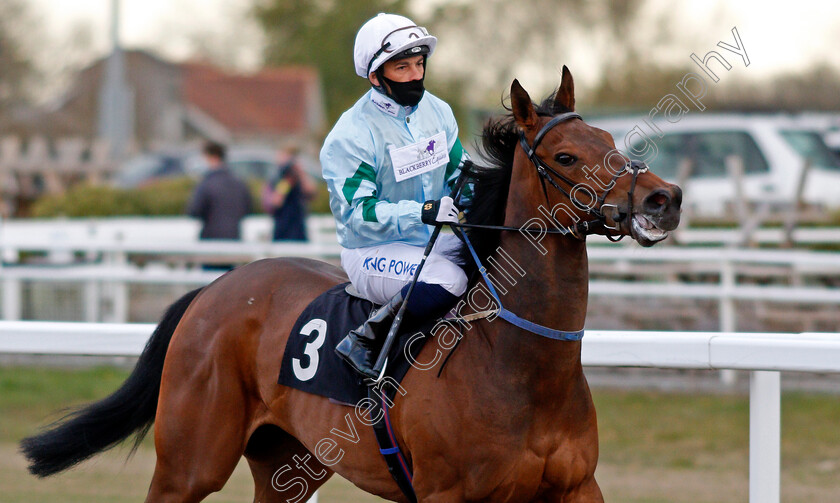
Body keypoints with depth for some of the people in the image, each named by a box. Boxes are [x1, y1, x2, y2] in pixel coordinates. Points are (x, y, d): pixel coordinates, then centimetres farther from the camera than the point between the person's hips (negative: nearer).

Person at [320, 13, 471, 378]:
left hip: (428, 243, 7)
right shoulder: (350, 137, -16)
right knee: (448, 280, -35)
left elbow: (460, 175, 15)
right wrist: (423, 211, -34)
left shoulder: (437, 111, 6)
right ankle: (363, 344, -20)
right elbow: (357, 214, -22)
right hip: (371, 253, -7)